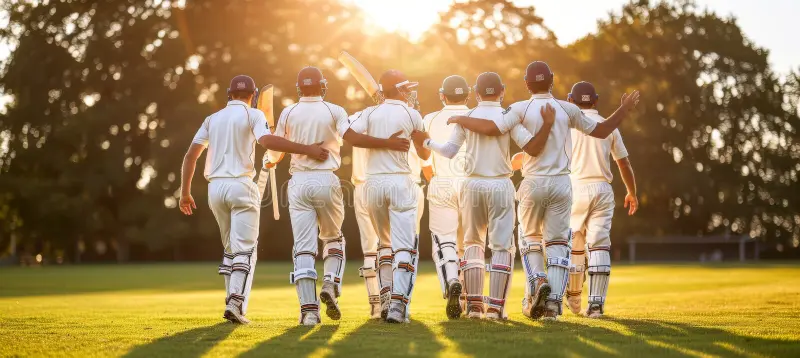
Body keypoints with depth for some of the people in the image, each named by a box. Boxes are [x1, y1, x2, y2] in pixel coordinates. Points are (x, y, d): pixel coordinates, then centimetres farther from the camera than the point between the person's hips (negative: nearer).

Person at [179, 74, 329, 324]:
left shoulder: (212, 119, 16)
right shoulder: (253, 115, 1)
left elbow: (190, 155, 11)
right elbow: (267, 140, -20)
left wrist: (185, 192, 15)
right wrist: (307, 150, -22)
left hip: (215, 188, 5)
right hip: (241, 186, -5)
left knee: (230, 248, 17)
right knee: (245, 250, -6)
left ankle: (233, 301, 14)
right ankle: (236, 303, -21)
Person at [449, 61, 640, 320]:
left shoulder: (521, 109, -4)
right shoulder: (567, 110, 4)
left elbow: (492, 128, -17)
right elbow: (601, 131, 12)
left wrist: (460, 120, -2)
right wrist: (625, 110, 26)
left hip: (533, 183, -1)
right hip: (561, 183, 1)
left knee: (529, 238, 18)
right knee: (557, 242, 8)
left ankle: (537, 281, -7)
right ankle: (553, 300, -2)